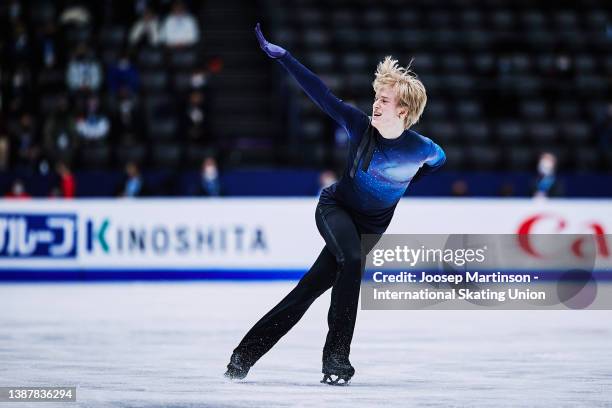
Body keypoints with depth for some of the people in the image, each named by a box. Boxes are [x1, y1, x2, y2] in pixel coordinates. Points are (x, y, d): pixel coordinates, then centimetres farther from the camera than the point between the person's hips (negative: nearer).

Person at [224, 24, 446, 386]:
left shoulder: (421, 149, -16)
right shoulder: (360, 125, -16)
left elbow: (440, 159, 8)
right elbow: (320, 92, -17)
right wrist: (281, 55, -22)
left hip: (370, 226, 1)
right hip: (334, 207, -1)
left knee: (310, 289, -3)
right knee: (352, 260, -32)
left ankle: (244, 357, 3)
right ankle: (337, 357, -22)